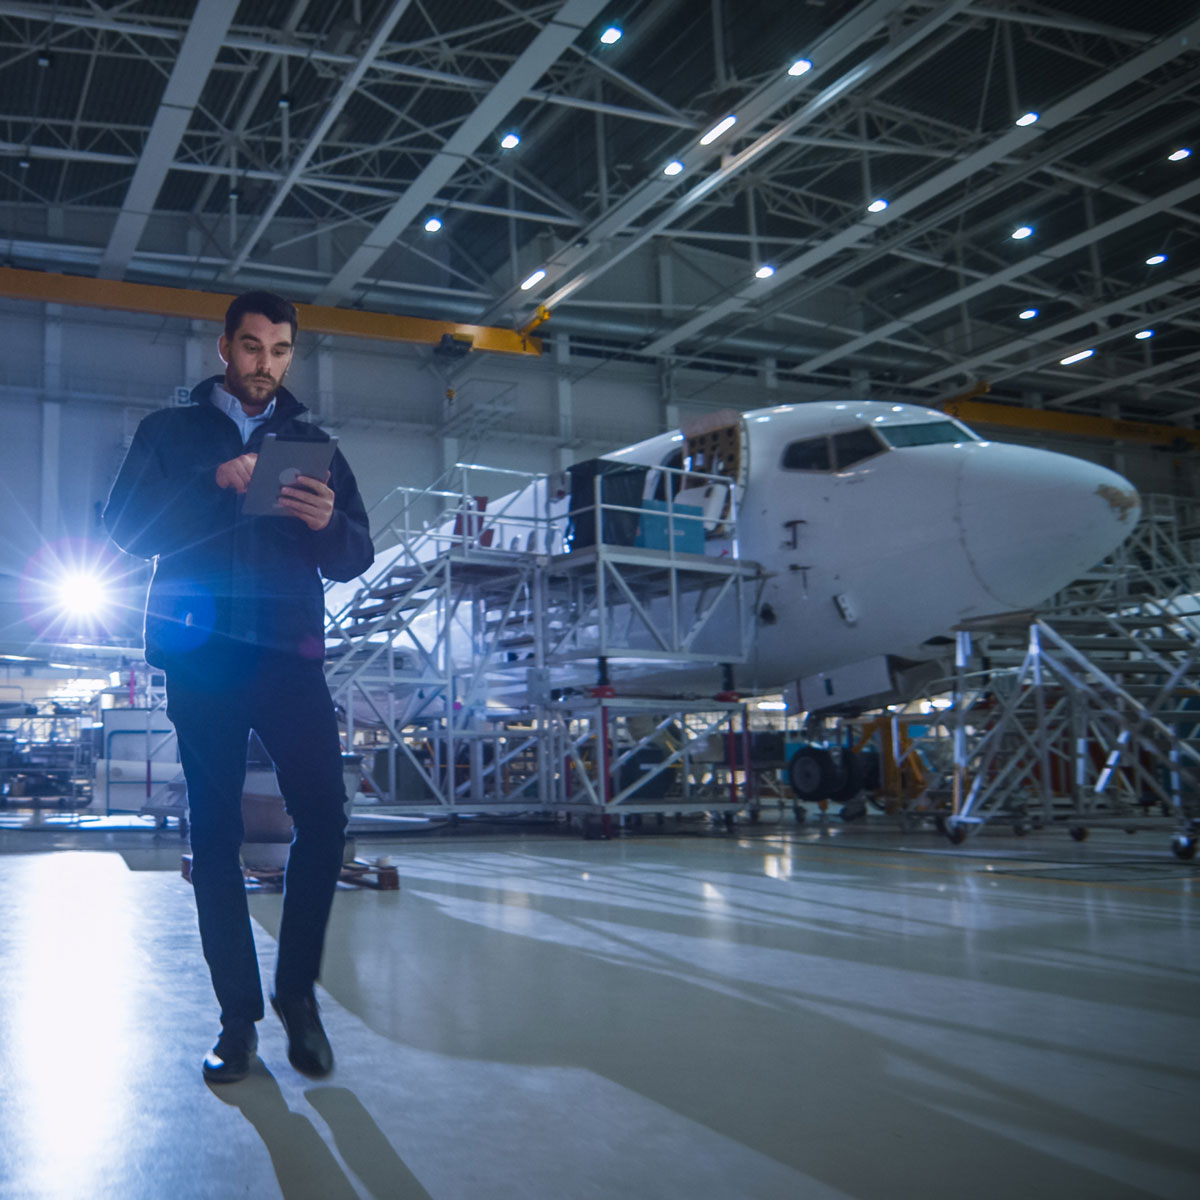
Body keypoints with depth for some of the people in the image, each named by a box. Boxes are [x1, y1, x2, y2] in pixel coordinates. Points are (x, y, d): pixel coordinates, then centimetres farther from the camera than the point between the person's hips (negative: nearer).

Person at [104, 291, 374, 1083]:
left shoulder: (312, 445, 15)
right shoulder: (171, 434, 11)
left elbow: (356, 558, 8)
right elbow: (127, 526, -2)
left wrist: (328, 524, -15)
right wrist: (212, 490, -18)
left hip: (290, 654, 1)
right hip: (202, 655, -1)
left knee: (325, 817, -11)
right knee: (215, 832, 1)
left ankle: (297, 988, 6)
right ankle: (238, 1015, 9)